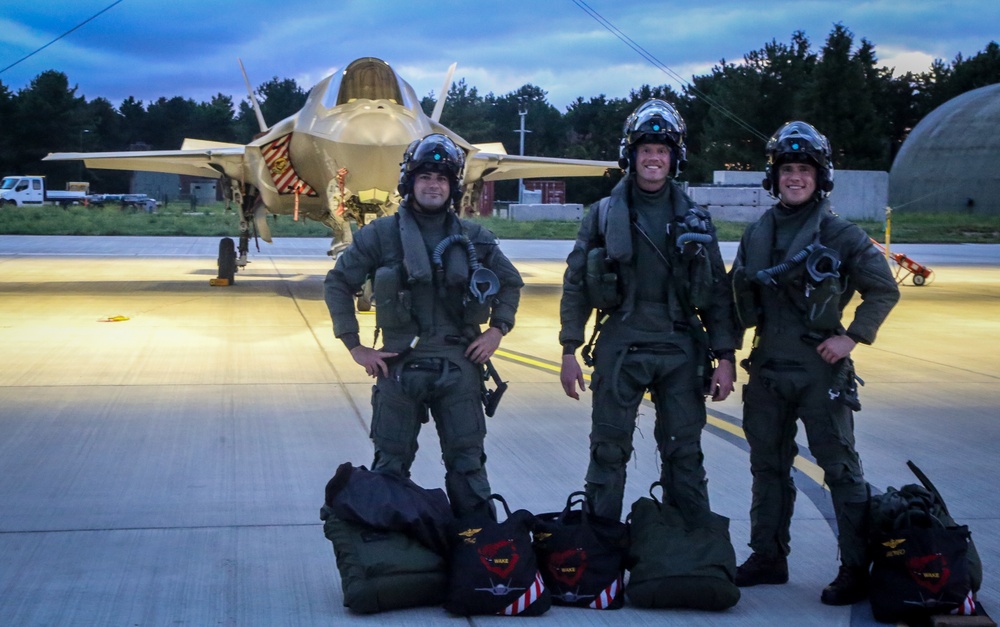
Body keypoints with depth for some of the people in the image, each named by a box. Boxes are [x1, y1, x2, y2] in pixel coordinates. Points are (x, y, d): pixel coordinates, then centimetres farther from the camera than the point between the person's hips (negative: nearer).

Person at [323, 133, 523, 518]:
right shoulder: (381, 235, 0)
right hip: (399, 366, -1)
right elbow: (337, 283, 5)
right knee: (390, 468, 7)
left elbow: (510, 282, 20)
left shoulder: (474, 238, 7)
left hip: (459, 366, 1)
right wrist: (354, 345, -1)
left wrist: (497, 330, 6)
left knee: (468, 464, 6)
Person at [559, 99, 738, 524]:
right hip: (619, 349, -1)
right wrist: (569, 351, -2)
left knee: (684, 455, 6)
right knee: (608, 452, 4)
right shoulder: (604, 214, 4)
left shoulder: (694, 219, 8)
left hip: (681, 350, 1)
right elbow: (576, 285, 4)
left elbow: (718, 293, 7)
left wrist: (726, 357, 0)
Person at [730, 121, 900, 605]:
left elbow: (884, 289, -1)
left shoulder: (841, 235, -4)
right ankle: (768, 557, 25)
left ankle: (856, 569, 4)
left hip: (820, 370, -5)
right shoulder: (756, 235, 9)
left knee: (840, 468, -2)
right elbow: (739, 296, 15)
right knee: (768, 466, 13)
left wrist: (853, 336, -9)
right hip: (767, 369, 5)